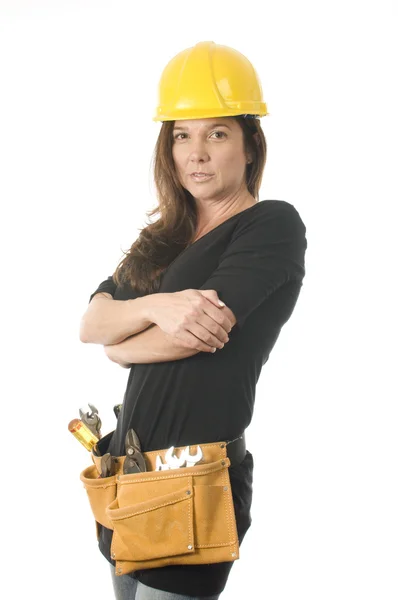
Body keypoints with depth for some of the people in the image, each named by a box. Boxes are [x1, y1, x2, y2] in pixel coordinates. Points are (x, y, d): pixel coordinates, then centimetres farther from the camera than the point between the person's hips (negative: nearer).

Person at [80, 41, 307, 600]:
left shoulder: (274, 225, -9)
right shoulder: (163, 238, 13)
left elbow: (201, 333, -19)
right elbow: (90, 322, 3)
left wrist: (122, 345, 1)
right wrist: (155, 307, -18)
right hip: (132, 466, 7)